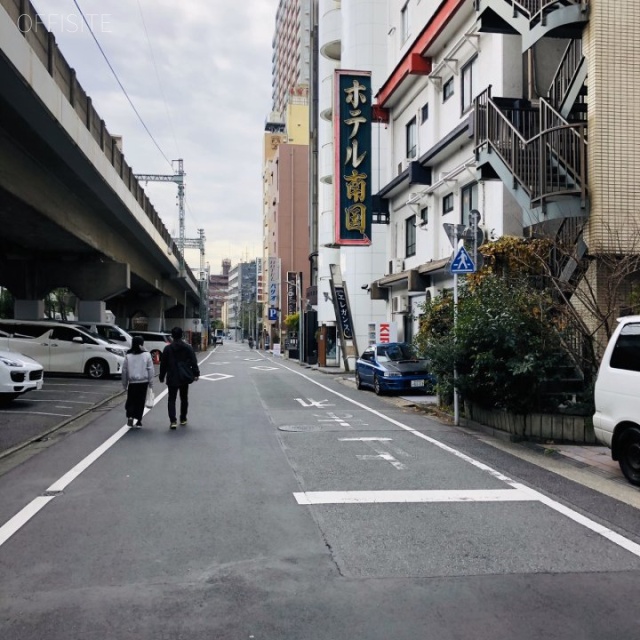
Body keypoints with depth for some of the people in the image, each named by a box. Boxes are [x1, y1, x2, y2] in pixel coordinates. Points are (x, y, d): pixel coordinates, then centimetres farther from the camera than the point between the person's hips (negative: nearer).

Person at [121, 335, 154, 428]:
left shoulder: (128, 356, -2)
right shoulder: (146, 355, -4)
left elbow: (124, 371, 2)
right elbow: (150, 370, -4)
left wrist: (124, 384, 11)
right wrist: (151, 383, 2)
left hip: (132, 382, 0)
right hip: (143, 382, 0)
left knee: (131, 400, 13)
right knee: (140, 401, 8)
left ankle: (130, 416, -8)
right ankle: (138, 421, 10)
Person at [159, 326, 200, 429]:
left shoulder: (167, 348, -4)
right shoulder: (188, 347, -1)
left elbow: (163, 364, 1)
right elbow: (193, 362, -1)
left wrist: (161, 376, 10)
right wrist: (196, 374, 5)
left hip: (172, 378, -2)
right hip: (185, 377, 2)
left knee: (171, 399, 0)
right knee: (184, 398, 16)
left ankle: (173, 421, -14)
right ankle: (183, 419, 24)